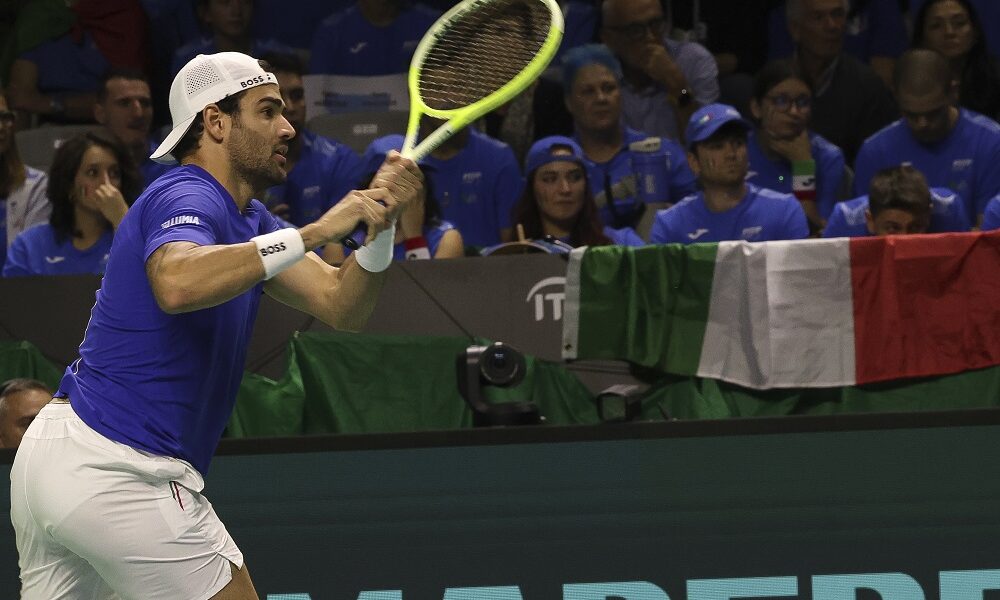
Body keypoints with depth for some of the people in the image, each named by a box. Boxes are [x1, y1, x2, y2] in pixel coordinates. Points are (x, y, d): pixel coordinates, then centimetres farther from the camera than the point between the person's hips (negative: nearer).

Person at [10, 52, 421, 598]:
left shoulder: (246, 220, 17)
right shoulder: (187, 198, -13)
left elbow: (340, 306, 9)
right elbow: (178, 283, -36)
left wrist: (379, 222, -9)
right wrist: (313, 234, -35)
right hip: (120, 472, -10)